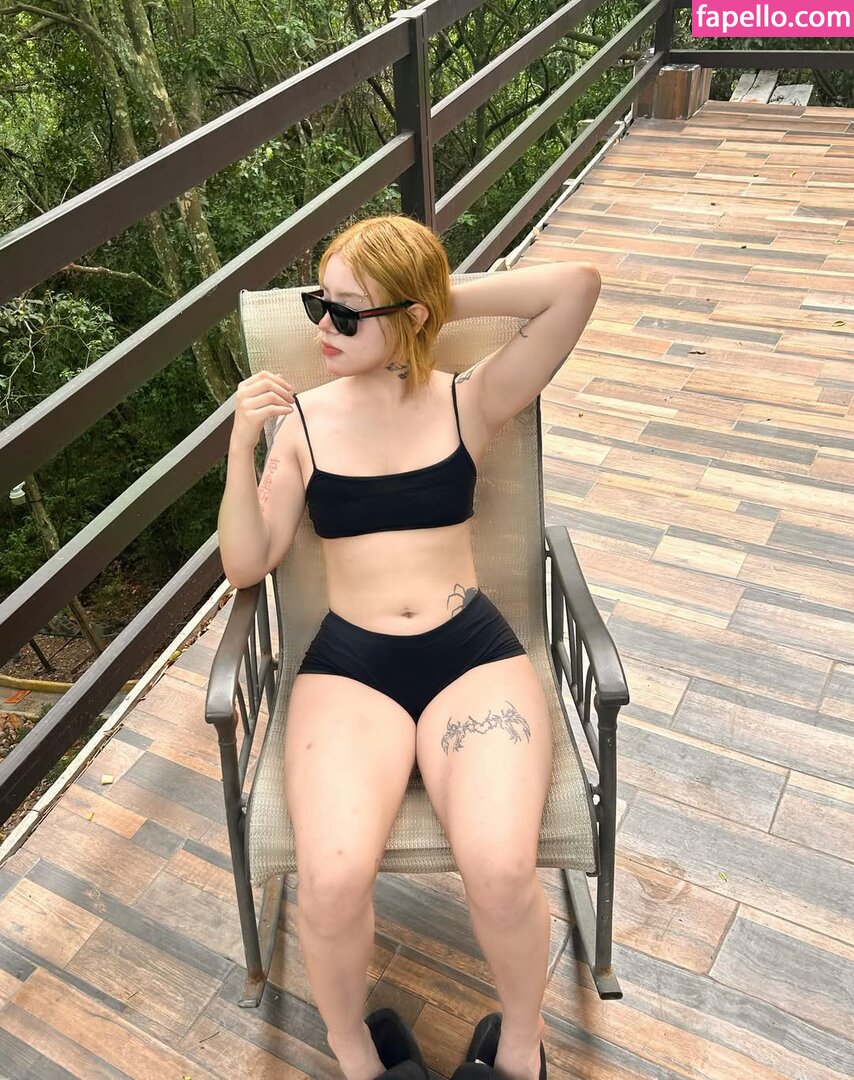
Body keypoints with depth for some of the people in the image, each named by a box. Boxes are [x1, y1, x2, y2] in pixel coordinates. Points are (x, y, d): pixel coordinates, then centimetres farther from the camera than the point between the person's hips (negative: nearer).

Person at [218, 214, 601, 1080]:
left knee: (500, 872, -25)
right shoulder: (304, 417, 5)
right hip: (347, 665, 1)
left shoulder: (469, 404, 4)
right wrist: (242, 444, -10)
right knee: (333, 880, -26)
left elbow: (578, 285, -5)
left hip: (473, 652, 0)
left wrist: (455, 301, -1)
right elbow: (245, 565, 3)